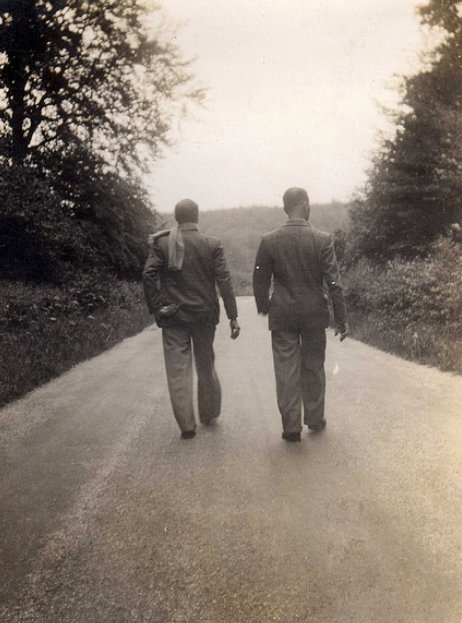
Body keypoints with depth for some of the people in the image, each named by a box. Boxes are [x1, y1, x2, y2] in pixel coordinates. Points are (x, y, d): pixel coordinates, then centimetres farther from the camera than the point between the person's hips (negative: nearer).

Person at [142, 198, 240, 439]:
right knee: (206, 366, 18)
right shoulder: (212, 245, -4)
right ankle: (209, 414, 30)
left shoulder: (162, 243, -4)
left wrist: (156, 307, -5)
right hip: (204, 314, 2)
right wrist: (233, 316, -5)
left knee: (178, 370, 3)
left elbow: (148, 275, -13)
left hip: (173, 316, -1)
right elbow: (224, 280, -7)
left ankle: (187, 424, 2)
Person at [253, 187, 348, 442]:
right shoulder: (322, 240, -10)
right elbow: (334, 282, -9)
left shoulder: (269, 241, -6)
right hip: (314, 315, 0)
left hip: (282, 316, 0)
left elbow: (260, 281, 1)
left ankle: (291, 426, 10)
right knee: (313, 368, 15)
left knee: (286, 371, 6)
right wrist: (341, 320, -2)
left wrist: (263, 307, 19)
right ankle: (315, 420, 28)